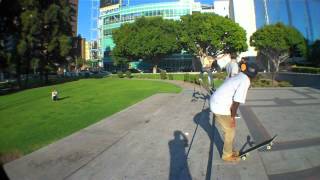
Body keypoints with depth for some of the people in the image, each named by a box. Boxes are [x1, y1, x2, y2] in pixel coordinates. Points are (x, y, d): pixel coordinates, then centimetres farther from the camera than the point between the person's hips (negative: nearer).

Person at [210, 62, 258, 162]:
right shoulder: (245, 81, -15)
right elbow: (236, 101, -21)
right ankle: (227, 155, 26)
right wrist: (233, 117, -9)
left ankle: (229, 151, 39)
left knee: (230, 130, 23)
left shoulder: (237, 77, 11)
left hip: (215, 102, 9)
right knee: (230, 131, 8)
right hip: (221, 108, -9)